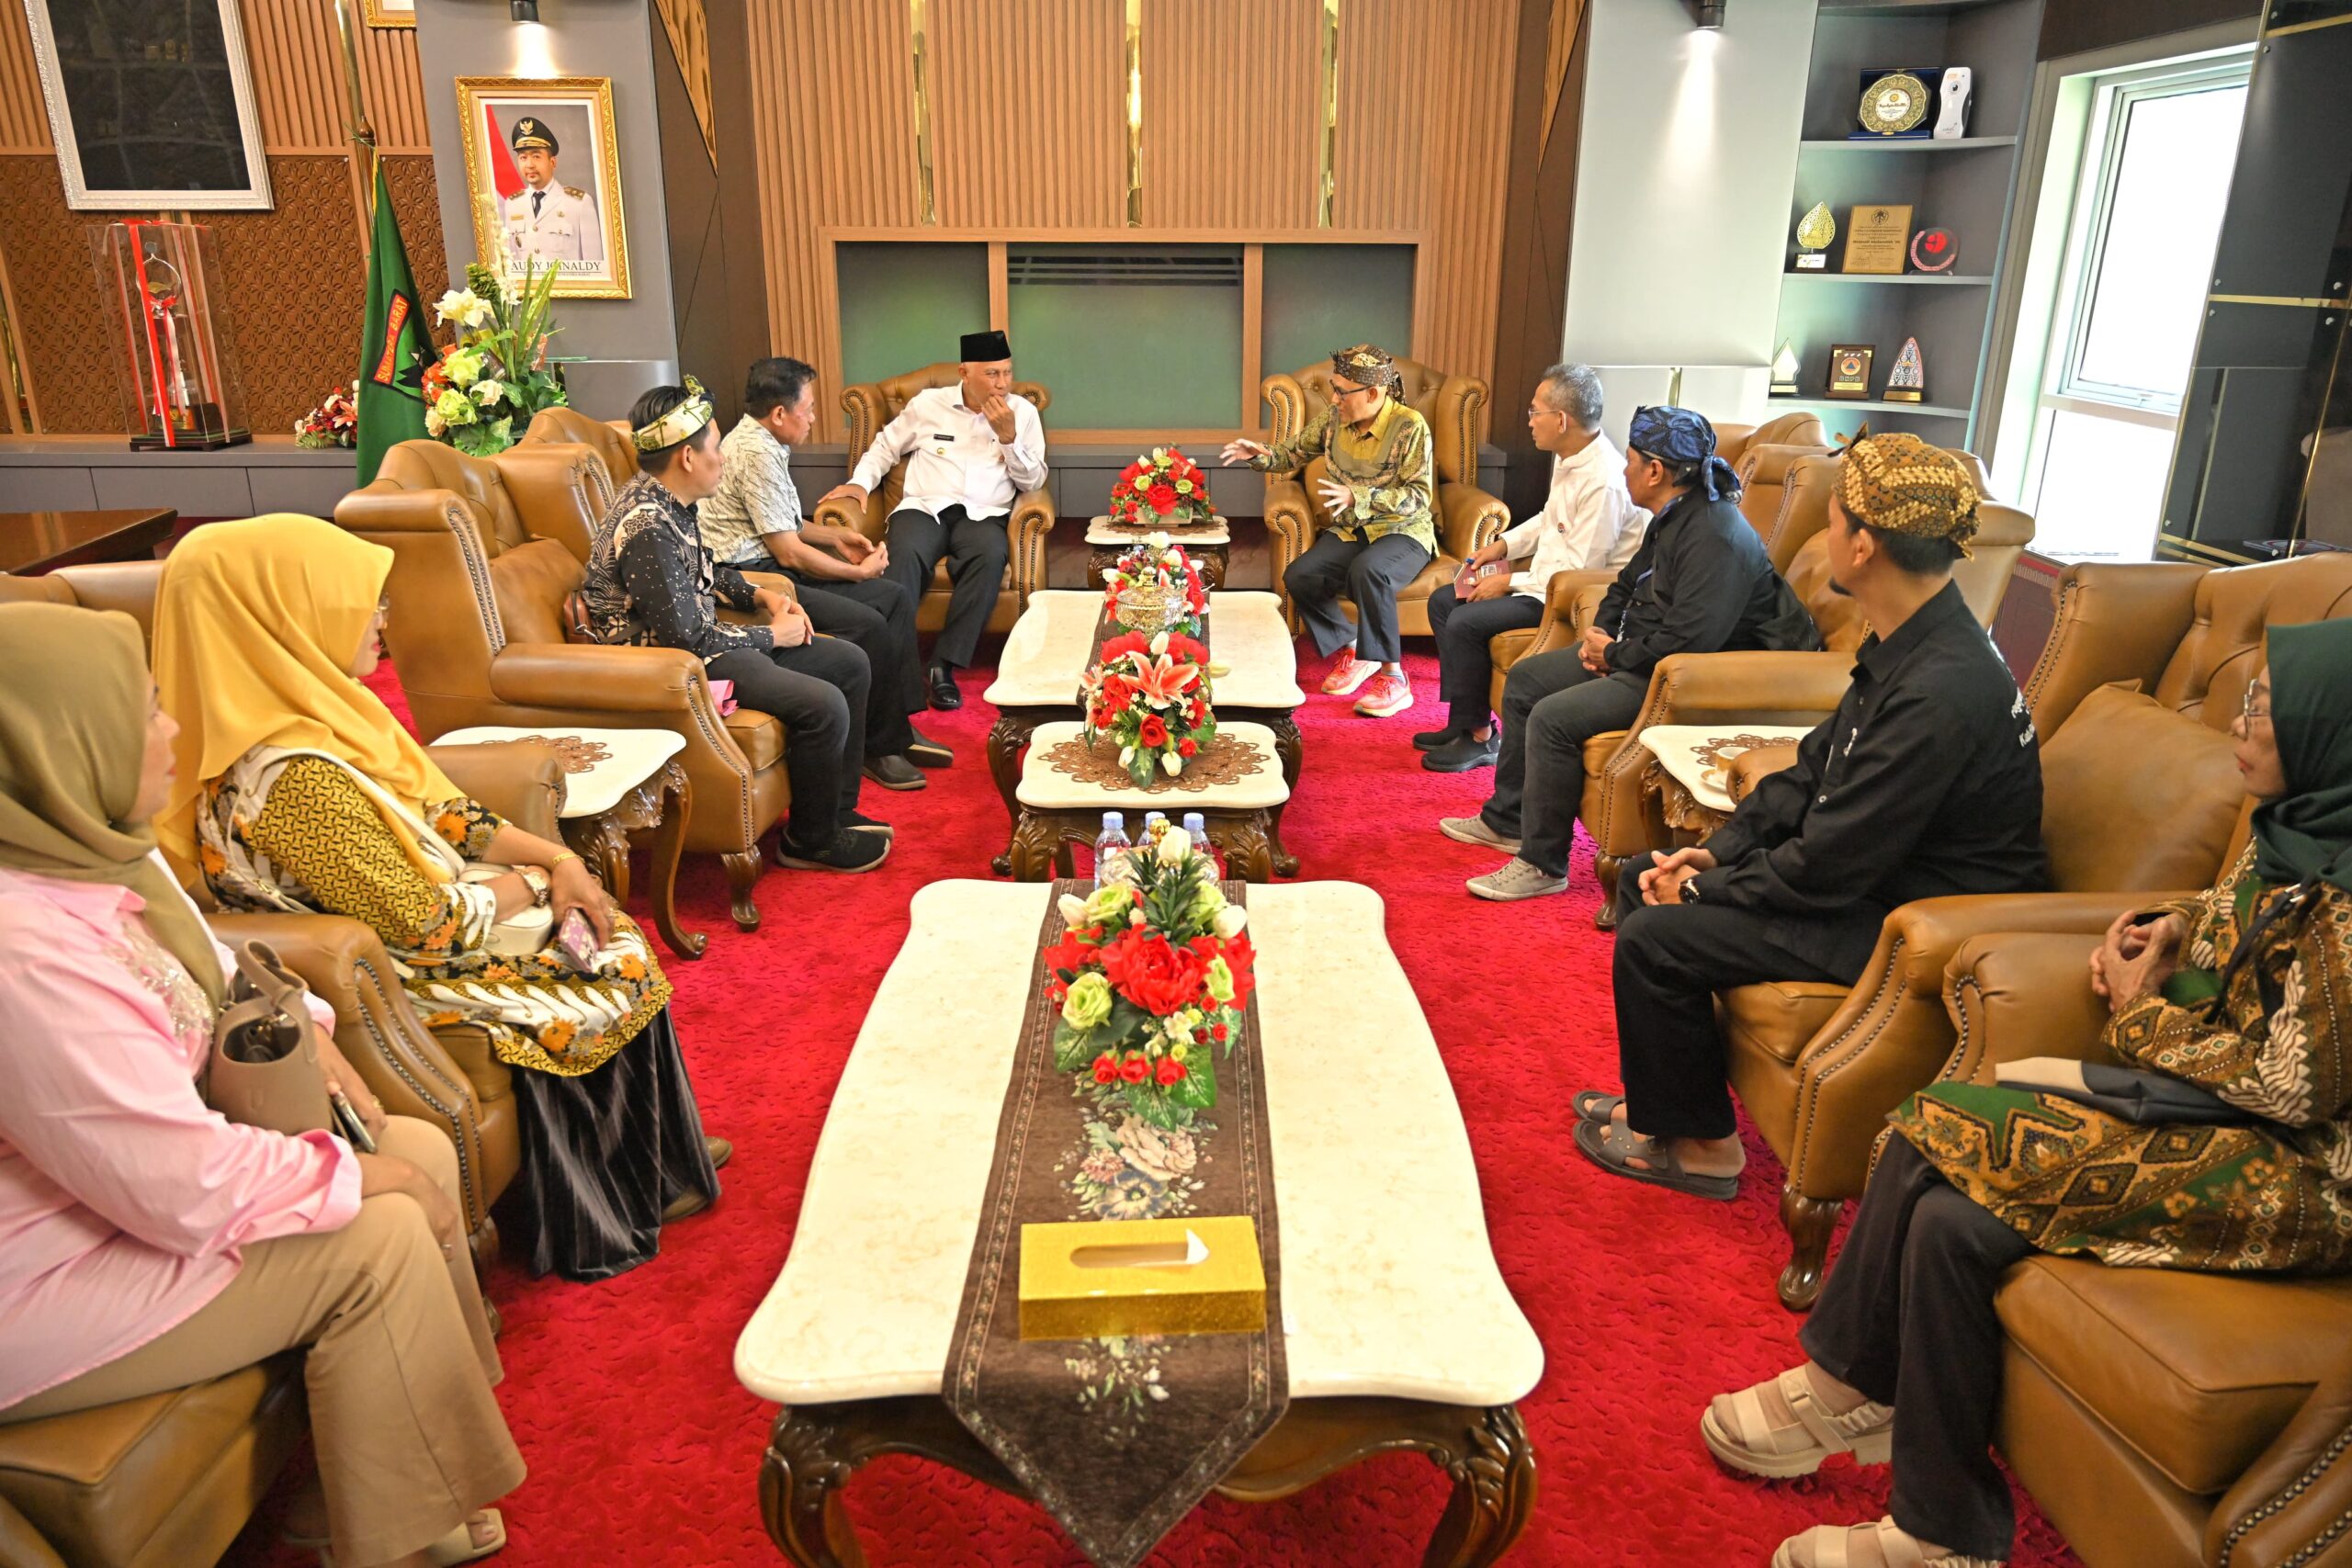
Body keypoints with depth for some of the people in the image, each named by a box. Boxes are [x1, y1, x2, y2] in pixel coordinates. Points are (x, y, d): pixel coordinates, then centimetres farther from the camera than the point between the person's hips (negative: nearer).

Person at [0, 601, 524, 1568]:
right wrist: (362, 1174, -15)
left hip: (136, 1173, 10)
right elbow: (188, 1193, -29)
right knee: (382, 1241, -16)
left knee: (421, 1150, 0)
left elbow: (208, 972, 18)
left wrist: (298, 1028, 1)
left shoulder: (87, 847, -2)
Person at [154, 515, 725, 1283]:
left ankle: (663, 1159, 21)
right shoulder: (294, 780, -32)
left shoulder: (315, 709, -2)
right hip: (407, 973, -9)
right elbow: (428, 923, -26)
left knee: (613, 937, 8)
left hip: (416, 905, 9)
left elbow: (436, 810, 6)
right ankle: (618, 1212, 20)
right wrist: (536, 883, -10)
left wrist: (556, 857, -5)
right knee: (614, 988, -1)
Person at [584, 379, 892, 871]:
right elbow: (687, 639, -25)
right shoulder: (645, 527, -25)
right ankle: (811, 840, -3)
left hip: (702, 636, 11)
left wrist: (761, 596, 8)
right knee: (823, 705, -25)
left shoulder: (668, 500, 6)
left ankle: (837, 808, 16)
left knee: (851, 662, 9)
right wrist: (771, 636, -13)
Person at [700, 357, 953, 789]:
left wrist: (836, 536, 13)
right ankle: (880, 748, -8)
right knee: (868, 625, -25)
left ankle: (899, 729, 5)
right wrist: (859, 572, -6)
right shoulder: (758, 454, -19)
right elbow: (789, 553, -19)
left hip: (773, 566, 11)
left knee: (896, 597, 3)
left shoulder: (758, 440, 14)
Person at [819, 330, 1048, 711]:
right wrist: (860, 482, 5)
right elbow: (885, 447, 22)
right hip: (924, 507, 0)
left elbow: (1033, 481, 9)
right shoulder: (928, 403, 12)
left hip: (983, 515, 0)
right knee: (904, 554, -36)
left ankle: (944, 665, -33)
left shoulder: (1023, 412, 12)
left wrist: (1008, 436, -4)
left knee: (991, 556, -37)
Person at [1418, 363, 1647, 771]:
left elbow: (1578, 573, -25)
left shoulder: (1604, 482, -26)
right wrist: (1504, 544, 8)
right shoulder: (1569, 458, 4)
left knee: (1465, 623, -22)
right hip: (1548, 578, 11)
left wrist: (1511, 582, -17)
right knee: (1443, 602, 8)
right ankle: (1462, 722, 11)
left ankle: (1478, 737, -5)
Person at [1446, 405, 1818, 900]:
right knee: (1524, 679, 13)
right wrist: (1600, 631, 3)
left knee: (1552, 719, -25)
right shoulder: (1672, 517, 8)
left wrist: (1614, 654, -17)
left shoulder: (1714, 536, -25)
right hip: (1637, 651, 11)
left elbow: (1689, 640, -32)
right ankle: (1506, 820, 22)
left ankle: (1542, 864, -12)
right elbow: (1628, 584, 23)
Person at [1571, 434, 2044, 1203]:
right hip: (1874, 874, 10)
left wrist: (1706, 887, -12)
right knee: (1651, 882, 12)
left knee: (1653, 938, -14)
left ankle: (1695, 1142, 9)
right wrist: (1718, 850, -2)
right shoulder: (1910, 643, 1)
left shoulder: (1941, 693, -31)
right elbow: (1814, 767, 9)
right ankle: (1662, 1098, 24)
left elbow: (1826, 869, -26)